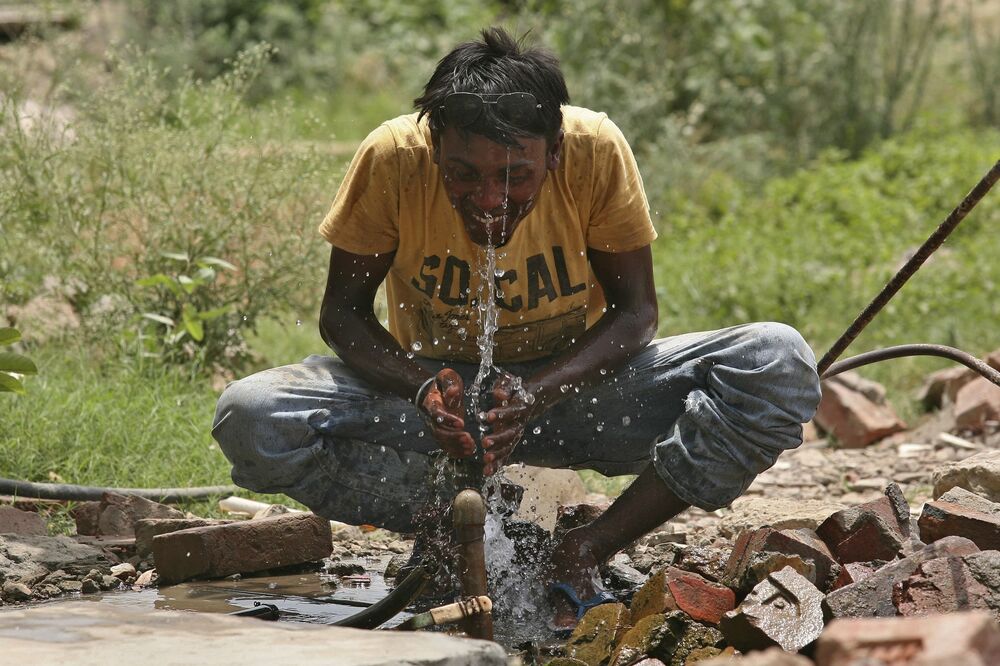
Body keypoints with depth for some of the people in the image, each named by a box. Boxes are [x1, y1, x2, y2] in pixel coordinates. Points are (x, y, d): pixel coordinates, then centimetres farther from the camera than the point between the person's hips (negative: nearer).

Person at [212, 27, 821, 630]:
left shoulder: (596, 150, -22)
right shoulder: (393, 158, -22)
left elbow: (635, 309, -12)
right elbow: (343, 313, -11)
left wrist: (538, 394, -30)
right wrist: (423, 387, -31)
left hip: (574, 383, 0)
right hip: (436, 384, 0)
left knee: (781, 365, -25)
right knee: (251, 420, -28)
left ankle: (583, 554, -21)